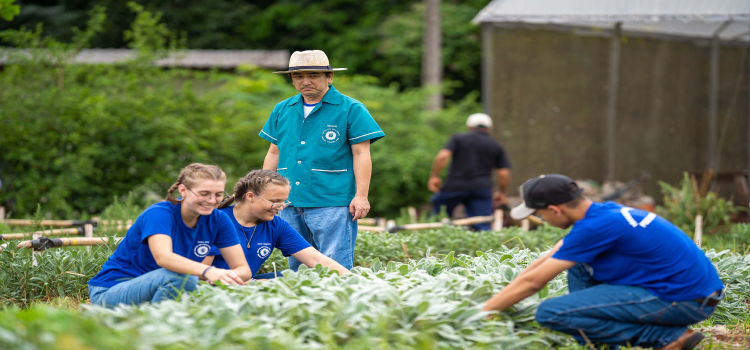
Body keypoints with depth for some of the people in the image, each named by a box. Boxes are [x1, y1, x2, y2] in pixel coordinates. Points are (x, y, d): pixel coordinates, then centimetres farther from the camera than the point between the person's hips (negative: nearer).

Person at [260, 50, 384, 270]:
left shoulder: (351, 109, -1)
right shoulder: (282, 110, 14)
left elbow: (361, 154, -4)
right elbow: (274, 154, 19)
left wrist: (361, 195, -10)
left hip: (331, 204, -5)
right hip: (290, 204, 5)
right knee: (296, 268, 10)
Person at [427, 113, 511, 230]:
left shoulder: (458, 138, 6)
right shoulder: (497, 147, 12)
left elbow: (443, 155, -9)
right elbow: (504, 173, 6)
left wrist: (434, 176, -1)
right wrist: (502, 193, 19)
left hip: (455, 186, -2)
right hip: (481, 188, 2)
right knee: (482, 227, -4)